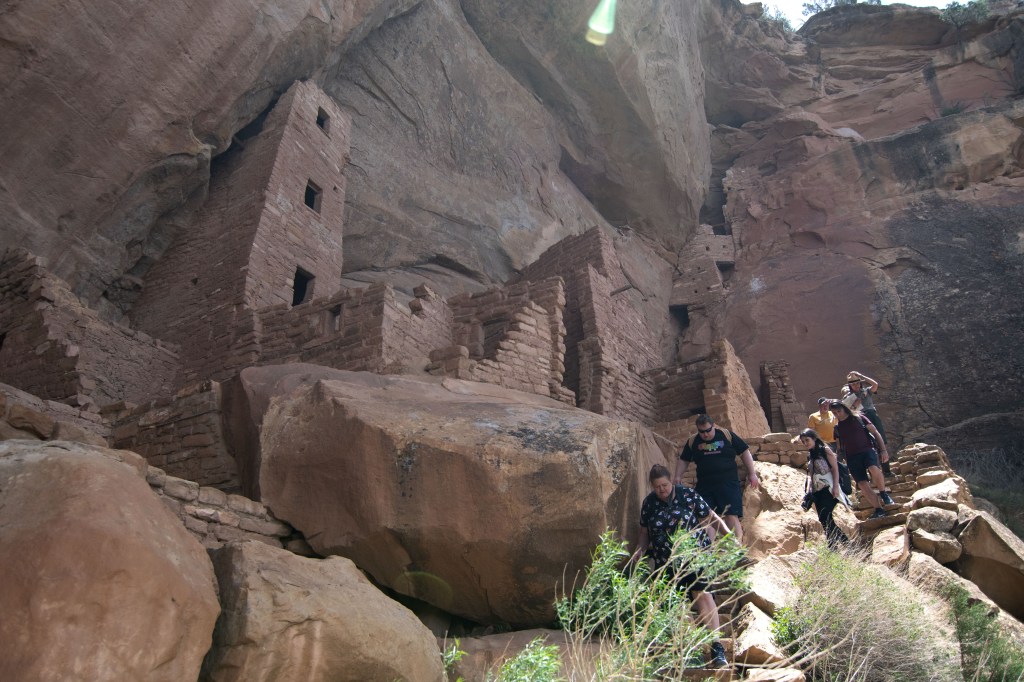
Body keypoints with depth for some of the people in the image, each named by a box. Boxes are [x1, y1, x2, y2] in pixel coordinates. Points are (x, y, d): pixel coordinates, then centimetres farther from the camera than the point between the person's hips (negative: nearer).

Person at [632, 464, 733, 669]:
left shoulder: (688, 495, -4)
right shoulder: (649, 503, 4)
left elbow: (712, 518, 2)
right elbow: (645, 533, 14)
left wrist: (729, 534, -12)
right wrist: (640, 550, -2)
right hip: (666, 563, 3)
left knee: (703, 594, -17)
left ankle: (717, 648, -16)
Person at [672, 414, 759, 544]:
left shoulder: (726, 435, 2)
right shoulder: (692, 441, 9)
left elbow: (745, 452, 6)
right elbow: (683, 460, 18)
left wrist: (752, 473, 3)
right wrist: (678, 476, 4)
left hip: (729, 484, -3)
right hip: (704, 487, 3)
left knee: (731, 516, -10)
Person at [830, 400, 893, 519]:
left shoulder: (858, 418, 6)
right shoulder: (837, 428, 16)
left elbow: (875, 433, 6)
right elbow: (840, 447, 24)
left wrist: (883, 450, -3)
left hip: (867, 450, -3)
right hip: (852, 457, 3)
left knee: (873, 469, -34)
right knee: (863, 484, -12)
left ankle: (883, 493, -13)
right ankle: (879, 510, -4)